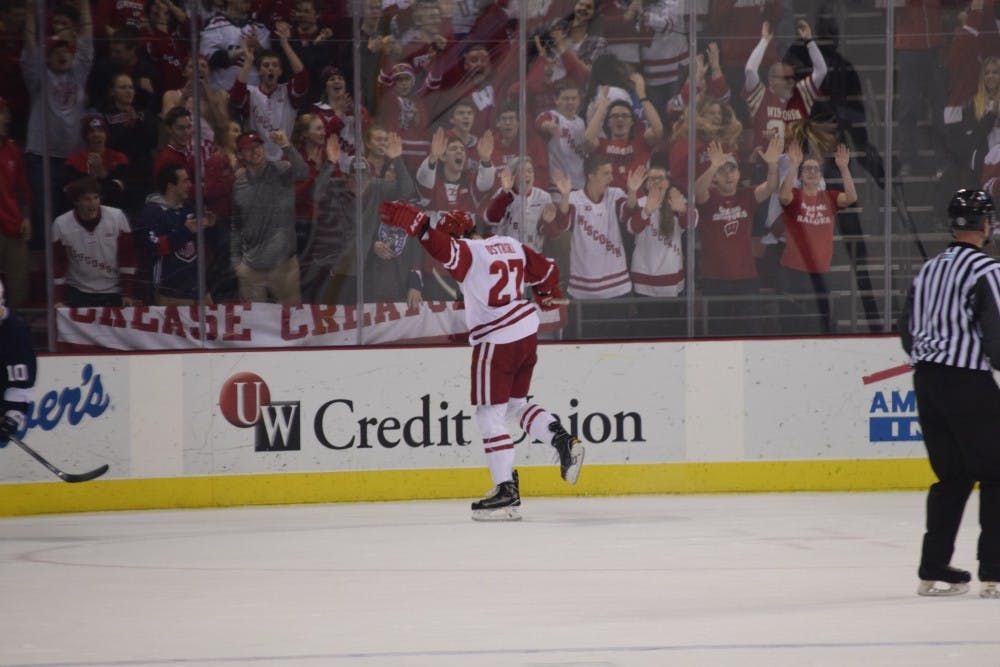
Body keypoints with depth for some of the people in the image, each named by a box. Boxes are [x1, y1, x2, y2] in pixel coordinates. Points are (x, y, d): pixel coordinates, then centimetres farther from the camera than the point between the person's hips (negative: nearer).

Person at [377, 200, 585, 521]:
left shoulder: (468, 253, -11)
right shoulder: (510, 245, 11)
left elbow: (442, 247, -31)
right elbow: (546, 269, 23)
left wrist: (414, 221, -43)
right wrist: (547, 297, 43)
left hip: (497, 342, -8)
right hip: (527, 333, 8)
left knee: (489, 416, -2)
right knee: (515, 404, 24)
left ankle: (506, 491, -4)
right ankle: (564, 441, 8)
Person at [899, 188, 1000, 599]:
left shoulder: (928, 271, 13)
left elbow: (908, 333, 17)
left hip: (926, 380, 8)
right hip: (967, 382, -8)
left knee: (953, 475, 15)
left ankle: (933, 569, 12)